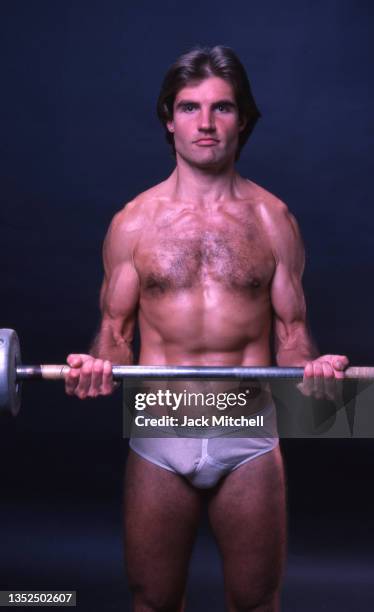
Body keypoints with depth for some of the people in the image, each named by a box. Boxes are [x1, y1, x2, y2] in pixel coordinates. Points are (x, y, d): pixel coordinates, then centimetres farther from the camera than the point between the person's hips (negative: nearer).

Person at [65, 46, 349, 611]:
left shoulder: (272, 219, 3)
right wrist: (97, 365, -16)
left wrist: (313, 367, -17)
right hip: (160, 437, 0)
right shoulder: (134, 221, 3)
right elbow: (115, 331, 5)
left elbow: (291, 333, 4)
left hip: (249, 439, 0)